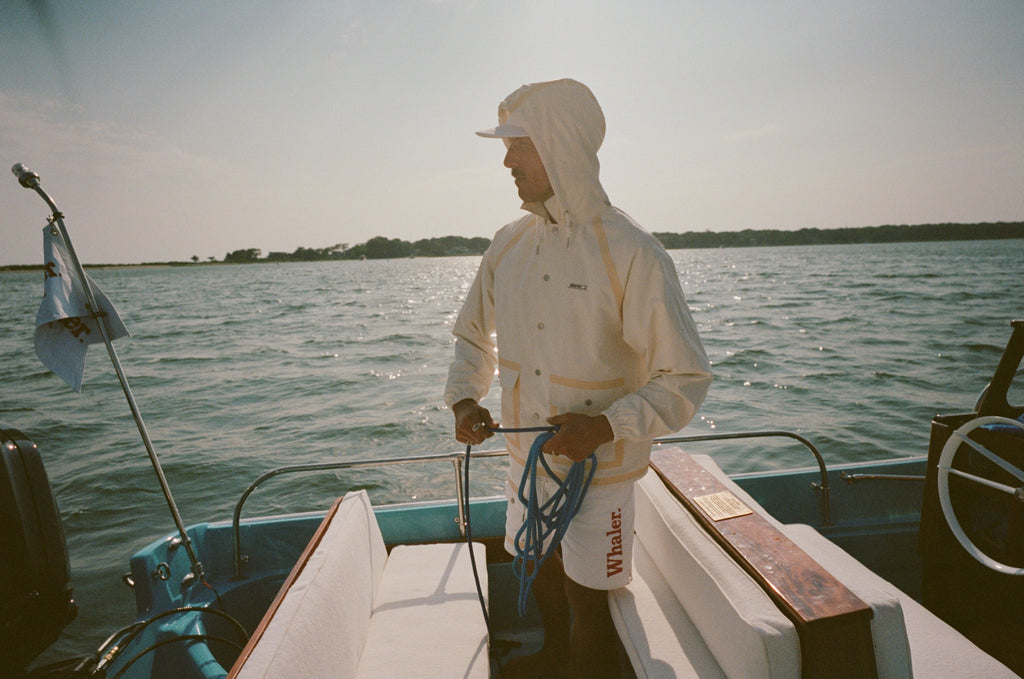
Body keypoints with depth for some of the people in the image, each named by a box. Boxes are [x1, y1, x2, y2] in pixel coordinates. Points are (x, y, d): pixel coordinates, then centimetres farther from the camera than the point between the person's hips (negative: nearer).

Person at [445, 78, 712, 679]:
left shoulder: (632, 254, -19)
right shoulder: (510, 244, -1)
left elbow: (687, 379, -16)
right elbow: (474, 335, 11)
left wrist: (607, 427, -27)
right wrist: (464, 399, -6)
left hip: (600, 467, -5)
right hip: (527, 454, 6)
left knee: (587, 600, 12)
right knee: (542, 569, 25)